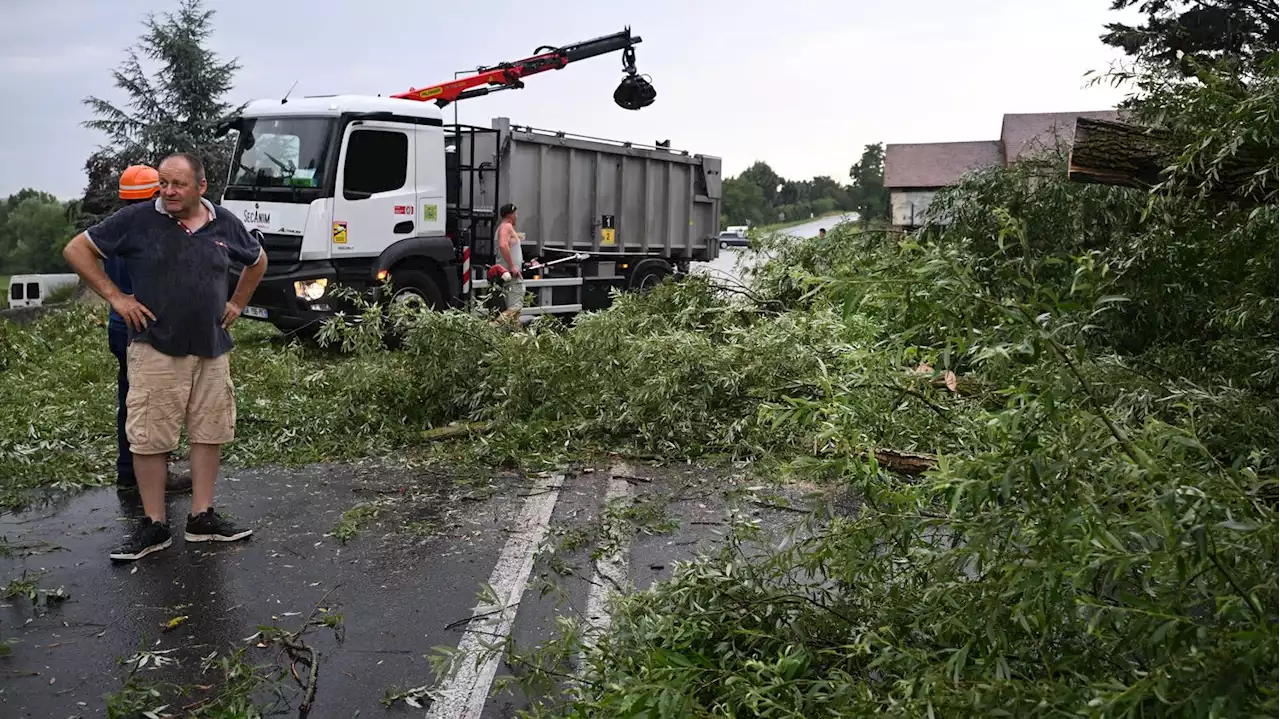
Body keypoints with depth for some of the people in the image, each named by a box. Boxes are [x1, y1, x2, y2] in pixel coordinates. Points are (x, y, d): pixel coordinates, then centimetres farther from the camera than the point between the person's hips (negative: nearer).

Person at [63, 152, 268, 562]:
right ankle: (154, 525, 10)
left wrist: (237, 303, 15)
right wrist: (114, 297, -4)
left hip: (212, 350, 3)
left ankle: (202, 519, 19)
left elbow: (257, 261, 23)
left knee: (209, 434, 7)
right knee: (149, 438, -1)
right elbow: (77, 250, 1)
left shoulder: (225, 224, 4)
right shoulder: (137, 220, -5)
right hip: (155, 349, -3)